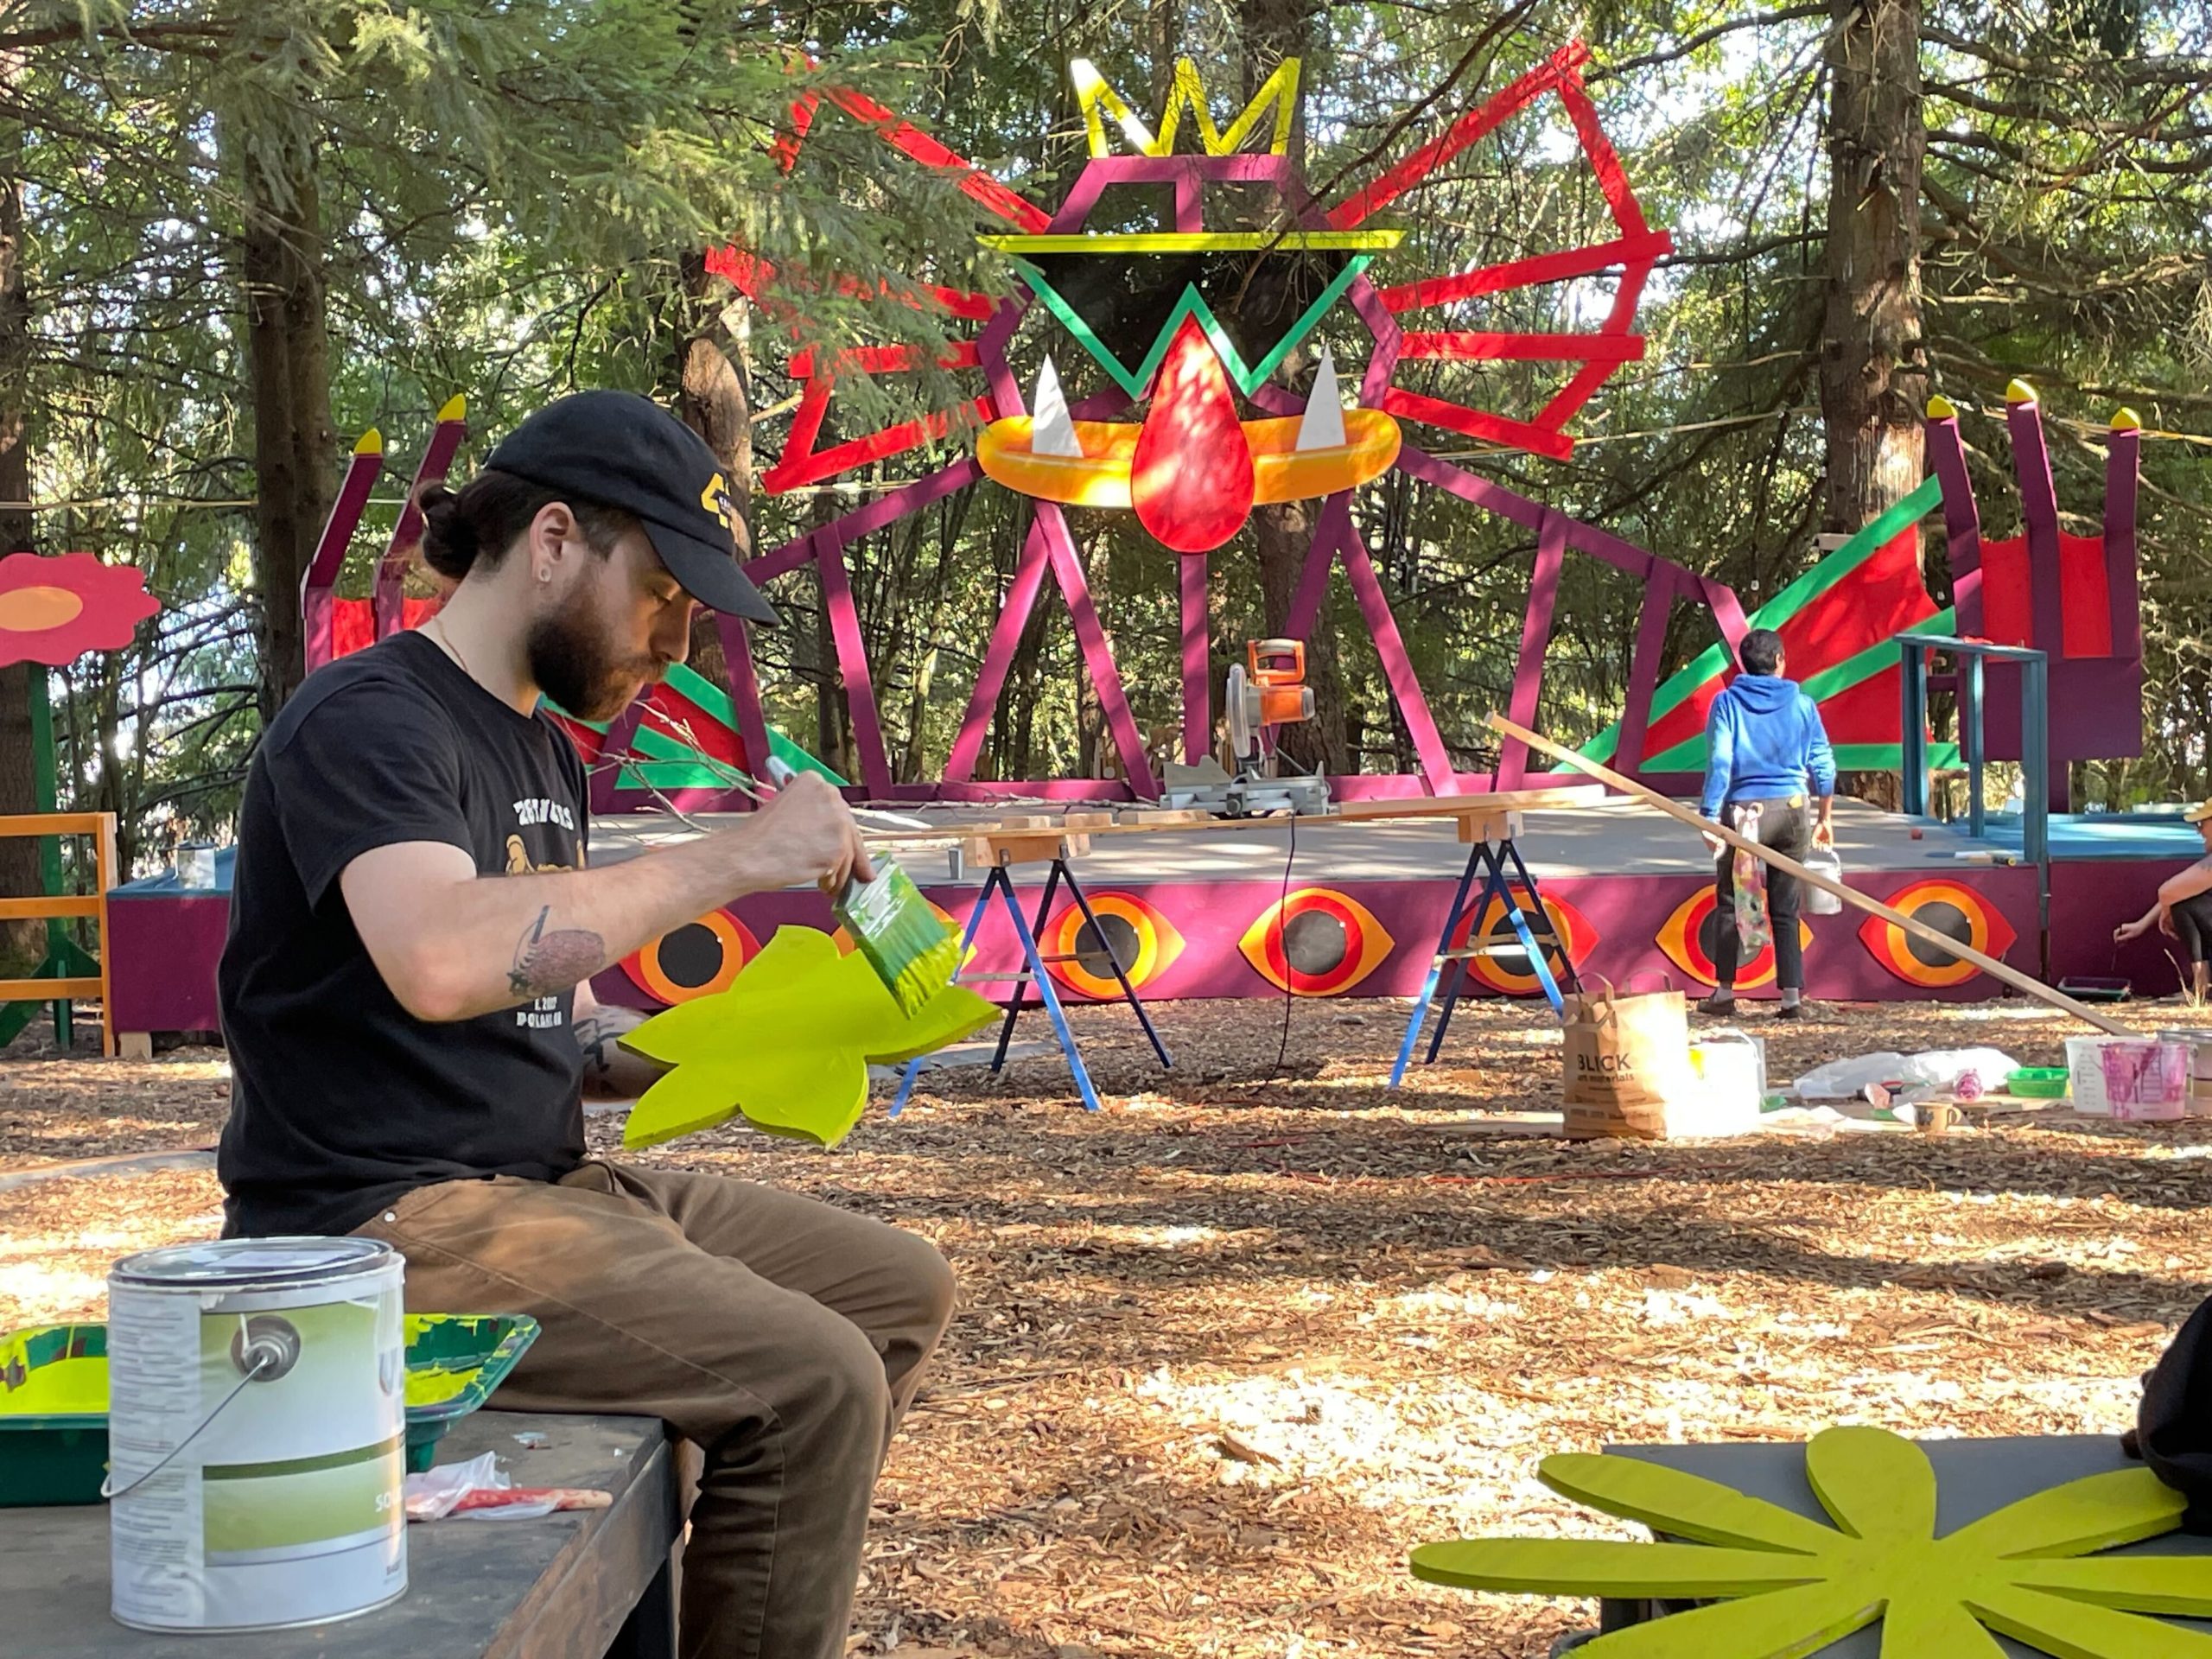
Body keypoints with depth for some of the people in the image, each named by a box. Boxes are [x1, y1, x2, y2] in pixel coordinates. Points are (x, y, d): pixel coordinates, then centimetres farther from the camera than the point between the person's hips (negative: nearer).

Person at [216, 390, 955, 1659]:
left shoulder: (542, 752, 17)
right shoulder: (365, 720, -14)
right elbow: (440, 960, -34)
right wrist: (734, 859, -28)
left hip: (547, 1185, 10)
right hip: (381, 1224, -10)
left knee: (901, 1288, 12)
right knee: (815, 1379, -22)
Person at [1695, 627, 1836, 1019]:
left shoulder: (1727, 703, -2)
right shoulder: (1801, 704, 4)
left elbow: (1719, 763, -8)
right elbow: (1822, 763, 7)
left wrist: (1710, 818, -7)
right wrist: (1825, 817, 17)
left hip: (1743, 810, -2)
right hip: (1791, 810, 2)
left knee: (1729, 902, 10)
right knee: (1785, 909, 7)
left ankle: (1724, 991, 9)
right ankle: (1792, 995, 3)